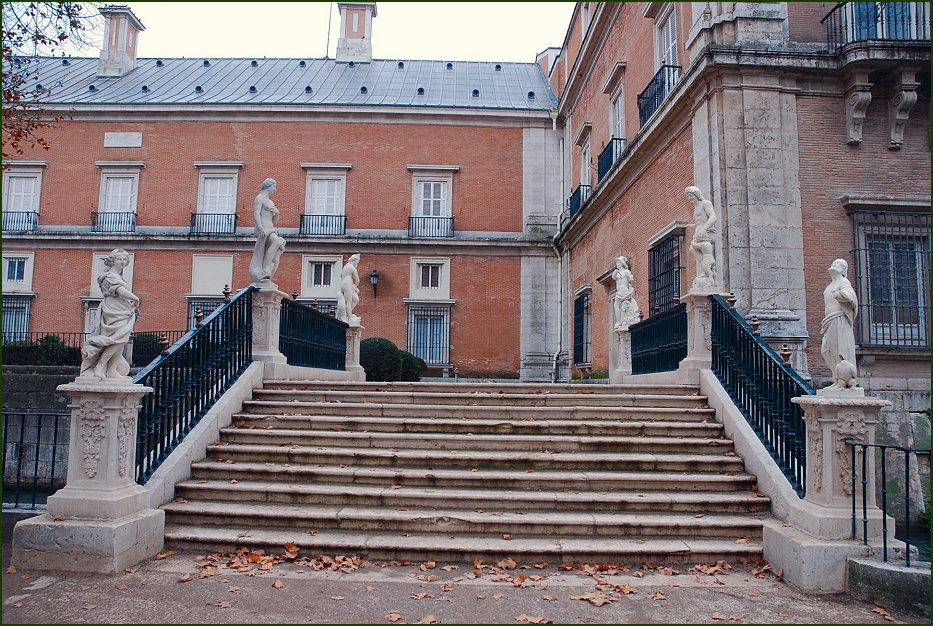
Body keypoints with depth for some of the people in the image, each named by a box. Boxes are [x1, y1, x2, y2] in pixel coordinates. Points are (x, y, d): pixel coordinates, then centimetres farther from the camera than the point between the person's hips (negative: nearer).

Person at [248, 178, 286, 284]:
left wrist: (277, 213, 6)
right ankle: (265, 271, -35)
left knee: (275, 260, -6)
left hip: (270, 231, 9)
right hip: (262, 230, -9)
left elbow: (275, 222, 27)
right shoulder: (259, 198, 3)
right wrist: (261, 228, -27)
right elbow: (256, 214, -12)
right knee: (277, 242, -34)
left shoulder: (271, 202, 28)